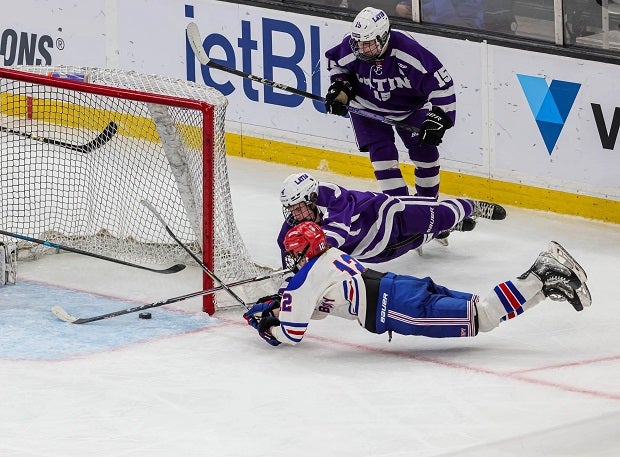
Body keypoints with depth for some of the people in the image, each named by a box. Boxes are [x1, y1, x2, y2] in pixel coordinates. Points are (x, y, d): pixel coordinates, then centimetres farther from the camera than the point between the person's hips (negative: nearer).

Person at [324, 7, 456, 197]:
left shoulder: (409, 51, -36)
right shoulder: (351, 49, -25)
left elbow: (441, 83, -31)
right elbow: (335, 61, 2)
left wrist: (438, 118, -36)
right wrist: (339, 86, -10)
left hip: (410, 106, -1)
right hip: (368, 106, 1)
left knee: (424, 150, -3)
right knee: (381, 152, -14)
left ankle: (428, 198, 18)